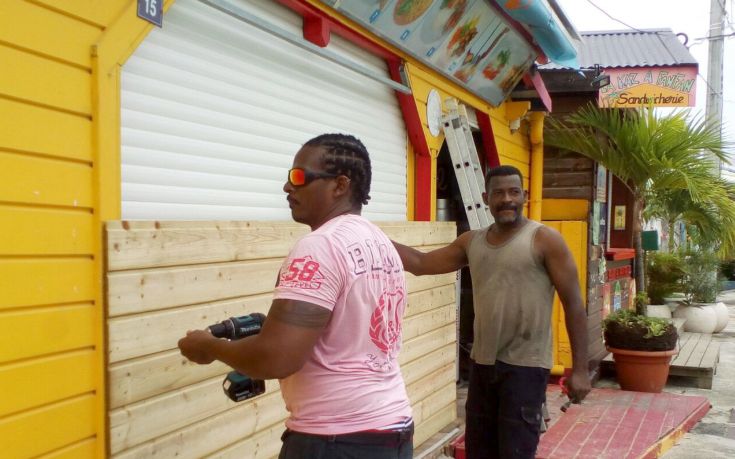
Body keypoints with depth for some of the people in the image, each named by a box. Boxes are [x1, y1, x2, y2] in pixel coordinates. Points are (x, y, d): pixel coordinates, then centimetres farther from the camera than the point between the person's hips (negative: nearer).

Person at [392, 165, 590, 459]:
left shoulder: (545, 240, -7)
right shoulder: (471, 242, 9)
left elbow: (573, 305, -8)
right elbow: (420, 263, 12)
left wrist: (580, 369, -11)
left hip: (525, 366, -6)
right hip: (482, 363, 6)